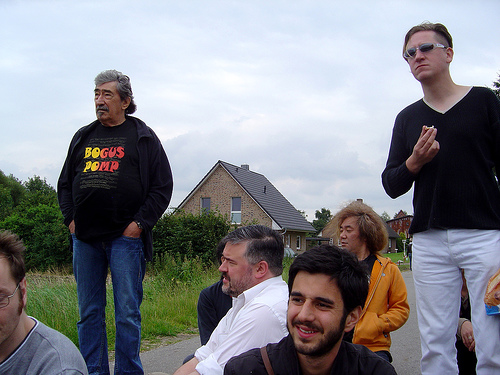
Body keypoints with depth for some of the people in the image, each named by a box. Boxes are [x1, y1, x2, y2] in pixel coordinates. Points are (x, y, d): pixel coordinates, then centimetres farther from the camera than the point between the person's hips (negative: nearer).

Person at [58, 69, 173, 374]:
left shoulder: (142, 137, 4)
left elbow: (163, 186, 0)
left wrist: (140, 223, -8)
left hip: (125, 237, -4)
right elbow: (65, 183, 22)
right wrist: (70, 218, 8)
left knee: (127, 312, -1)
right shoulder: (83, 137, 17)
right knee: (89, 312, 9)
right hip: (84, 237, 5)